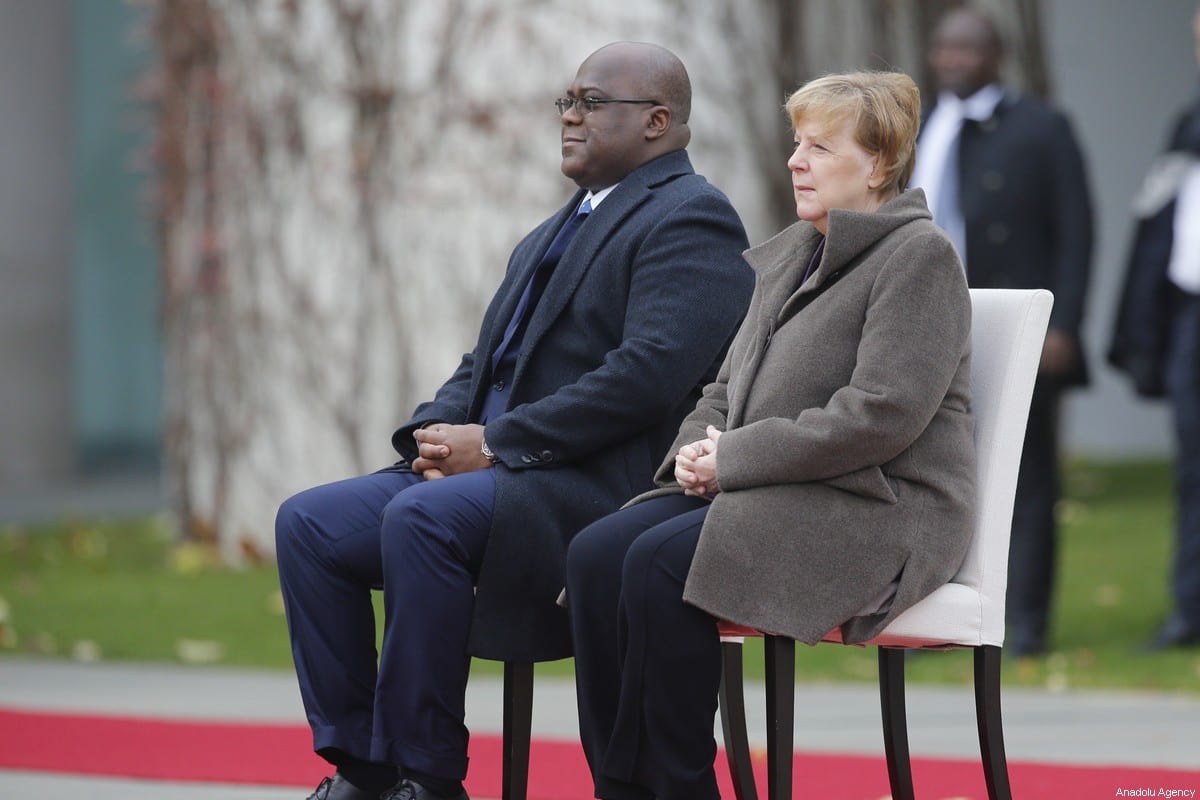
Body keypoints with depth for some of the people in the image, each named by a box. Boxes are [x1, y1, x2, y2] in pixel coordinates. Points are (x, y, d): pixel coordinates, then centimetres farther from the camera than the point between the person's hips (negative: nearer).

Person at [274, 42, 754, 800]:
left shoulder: (689, 219, -6)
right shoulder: (553, 235, 25)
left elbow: (647, 375, -19)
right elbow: (487, 363, 24)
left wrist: (495, 444, -17)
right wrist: (435, 432, 1)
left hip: (602, 491, -10)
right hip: (494, 476, 10)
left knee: (421, 516, -33)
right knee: (310, 523, -5)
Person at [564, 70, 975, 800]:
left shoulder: (919, 255, -8)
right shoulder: (787, 256, 20)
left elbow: (881, 415, -19)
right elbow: (730, 388, 23)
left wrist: (733, 459, -15)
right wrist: (699, 450, -2)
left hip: (879, 512, -8)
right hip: (763, 494, 8)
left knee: (660, 563, -28)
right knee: (596, 554, -16)